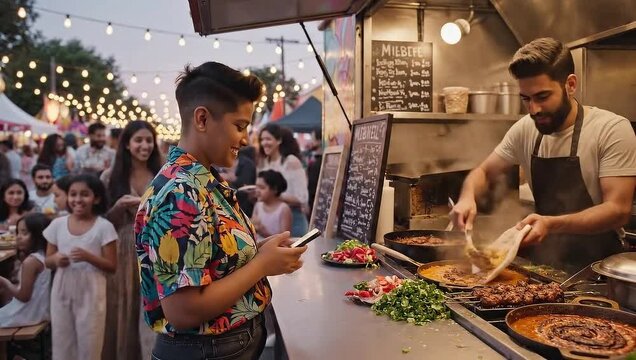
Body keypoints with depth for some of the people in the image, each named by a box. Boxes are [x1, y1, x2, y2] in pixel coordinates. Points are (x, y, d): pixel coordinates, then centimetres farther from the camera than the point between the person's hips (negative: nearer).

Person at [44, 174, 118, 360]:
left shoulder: (104, 227, -8)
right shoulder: (57, 224, 3)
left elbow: (112, 266, -7)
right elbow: (47, 261, 10)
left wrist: (88, 257, -22)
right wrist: (56, 259, -12)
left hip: (90, 292, -3)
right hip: (62, 291, 4)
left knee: (89, 344, 6)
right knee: (61, 343, 12)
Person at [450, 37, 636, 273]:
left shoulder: (612, 129, -11)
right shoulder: (525, 129, 1)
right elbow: (484, 172, 10)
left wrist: (552, 224, -31)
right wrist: (467, 197, -12)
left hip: (594, 269, -3)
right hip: (540, 262, 4)